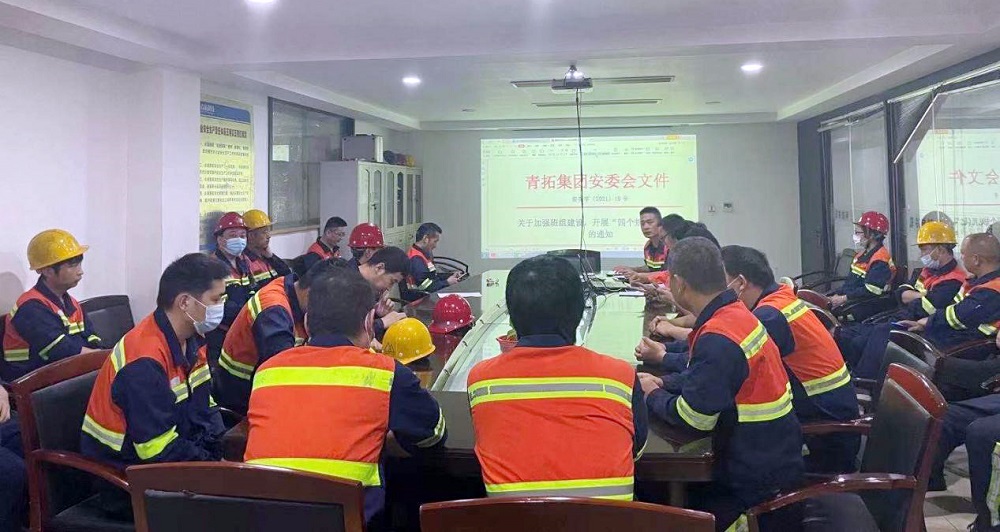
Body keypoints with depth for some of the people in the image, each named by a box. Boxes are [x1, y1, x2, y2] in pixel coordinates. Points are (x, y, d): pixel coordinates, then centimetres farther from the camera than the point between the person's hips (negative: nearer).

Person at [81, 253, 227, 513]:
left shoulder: (189, 341, 3)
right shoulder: (145, 361, -25)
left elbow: (206, 409, 10)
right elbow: (160, 451, -25)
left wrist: (223, 455, -4)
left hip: (179, 457, 8)